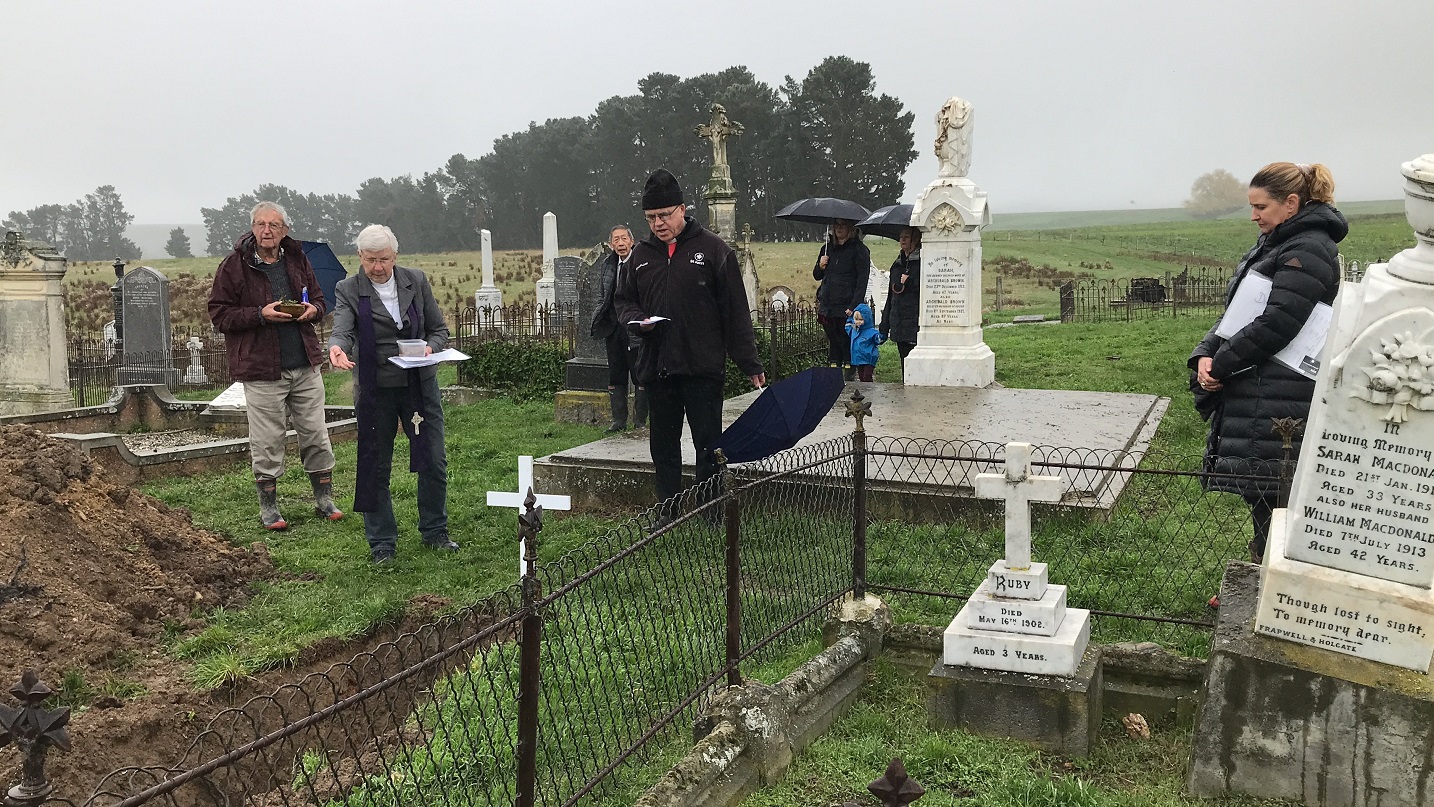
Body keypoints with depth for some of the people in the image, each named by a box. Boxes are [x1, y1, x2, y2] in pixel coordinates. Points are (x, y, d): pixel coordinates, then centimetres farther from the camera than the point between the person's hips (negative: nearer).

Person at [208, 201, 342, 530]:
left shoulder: (297, 260, 9)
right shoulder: (234, 266, -5)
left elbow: (319, 298, 20)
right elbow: (219, 314, -6)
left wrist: (313, 309, -3)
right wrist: (261, 314, -18)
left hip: (305, 366, 4)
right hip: (261, 369, -4)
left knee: (316, 434, 10)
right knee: (267, 441, 3)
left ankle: (324, 499, 23)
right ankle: (269, 508, 17)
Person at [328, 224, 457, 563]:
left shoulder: (416, 281, 4)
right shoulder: (349, 290, -3)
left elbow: (439, 329, 8)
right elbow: (342, 329, -19)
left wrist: (430, 347, -14)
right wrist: (337, 348, -42)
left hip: (420, 384, 2)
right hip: (376, 389, -2)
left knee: (433, 462, 6)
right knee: (375, 468, 5)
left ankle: (435, 532, 24)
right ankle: (382, 542, 18)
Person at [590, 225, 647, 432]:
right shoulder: (606, 267, 10)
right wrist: (597, 318, 4)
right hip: (613, 327, 5)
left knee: (640, 375, 2)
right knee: (616, 375, 10)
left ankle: (640, 421, 11)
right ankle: (619, 420, 18)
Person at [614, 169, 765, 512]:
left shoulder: (712, 248, -2)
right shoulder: (641, 253, 10)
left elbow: (735, 310, -3)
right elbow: (623, 300, 21)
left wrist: (749, 363, -5)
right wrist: (635, 319, -3)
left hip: (703, 367, -4)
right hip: (656, 367, 5)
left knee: (709, 445, 3)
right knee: (663, 446, 12)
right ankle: (666, 517, 22)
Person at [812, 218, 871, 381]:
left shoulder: (859, 250, -3)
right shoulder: (828, 248, 16)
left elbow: (862, 281, -9)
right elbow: (817, 276, 24)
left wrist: (854, 306, -17)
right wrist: (820, 266, 1)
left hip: (846, 308, -6)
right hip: (827, 307, 6)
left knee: (847, 345, -4)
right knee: (833, 344, 10)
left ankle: (848, 377, 0)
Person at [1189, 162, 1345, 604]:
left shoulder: (1308, 251, -13)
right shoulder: (1273, 245, 17)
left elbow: (1276, 324, -21)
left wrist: (1220, 365, -14)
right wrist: (1207, 354, -1)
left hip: (1279, 400, -9)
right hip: (1253, 392, 9)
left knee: (1270, 496, -2)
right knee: (1261, 498, 16)